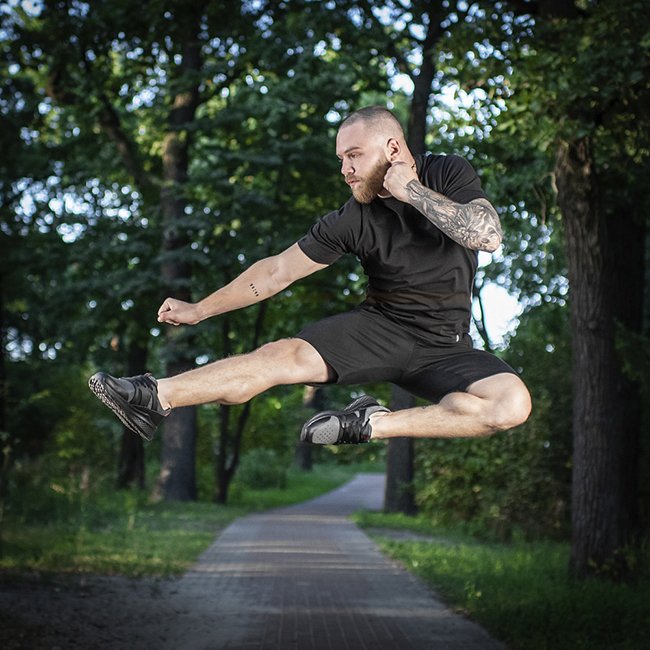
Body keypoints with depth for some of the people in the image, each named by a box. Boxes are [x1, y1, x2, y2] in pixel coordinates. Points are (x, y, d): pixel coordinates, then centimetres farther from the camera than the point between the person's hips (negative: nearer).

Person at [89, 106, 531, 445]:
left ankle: (373, 425, -32)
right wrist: (199, 310, -2)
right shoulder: (353, 219, -2)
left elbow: (489, 236, -22)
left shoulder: (450, 174, -4)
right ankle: (155, 397, -28)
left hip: (445, 345, -1)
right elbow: (278, 271, 1)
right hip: (381, 326, 1)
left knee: (513, 402, -30)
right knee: (287, 354, -22)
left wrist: (412, 191, -19)